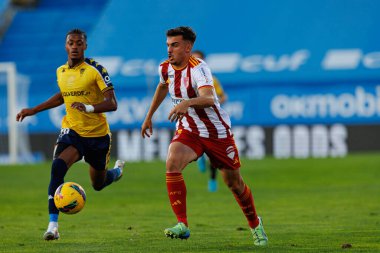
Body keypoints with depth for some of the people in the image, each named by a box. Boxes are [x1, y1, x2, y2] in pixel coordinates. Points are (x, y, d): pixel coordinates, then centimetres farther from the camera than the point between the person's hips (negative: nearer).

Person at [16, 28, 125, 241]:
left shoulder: (95, 69, -14)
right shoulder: (61, 72, 3)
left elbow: (112, 103, -19)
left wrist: (89, 107, -36)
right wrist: (34, 110, 21)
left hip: (98, 134, -2)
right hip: (72, 131, 3)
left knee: (98, 183, 15)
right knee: (58, 166, -28)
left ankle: (118, 170, 55)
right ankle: (53, 225, -28)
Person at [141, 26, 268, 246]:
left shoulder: (198, 68, -25)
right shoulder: (166, 68, -4)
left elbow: (208, 98, -43)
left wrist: (187, 103, -62)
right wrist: (149, 117, 27)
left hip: (217, 132, -4)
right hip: (187, 131, 4)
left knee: (234, 182, 8)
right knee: (172, 164, -26)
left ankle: (255, 224, 35)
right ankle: (182, 225, -24)